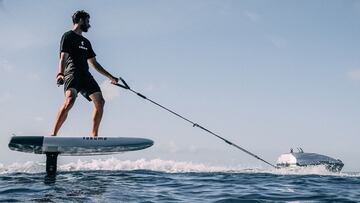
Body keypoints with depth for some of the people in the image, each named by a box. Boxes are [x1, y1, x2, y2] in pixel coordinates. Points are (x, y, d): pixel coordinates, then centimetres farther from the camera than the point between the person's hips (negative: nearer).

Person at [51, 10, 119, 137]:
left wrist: (110, 77, 29)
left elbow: (94, 63, 31)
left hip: (85, 75, 8)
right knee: (70, 100, -30)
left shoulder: (86, 42, 30)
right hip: (72, 73, -8)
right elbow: (63, 57, -6)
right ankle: (53, 134, -33)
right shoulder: (68, 36, 7)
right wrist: (60, 73, -24)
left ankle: (94, 135, -3)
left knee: (100, 101, -7)